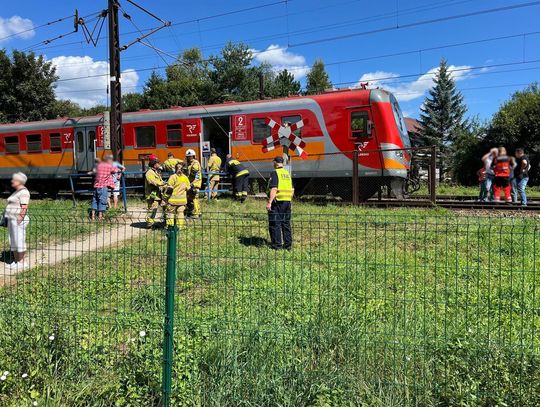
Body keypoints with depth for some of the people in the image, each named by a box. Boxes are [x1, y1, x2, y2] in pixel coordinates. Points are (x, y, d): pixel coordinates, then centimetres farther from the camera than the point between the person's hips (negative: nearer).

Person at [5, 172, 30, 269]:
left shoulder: (23, 192, -13)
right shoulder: (17, 191, 18)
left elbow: (24, 208, -20)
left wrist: (20, 219, -24)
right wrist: (9, 220, 20)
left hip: (19, 220, -10)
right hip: (12, 219, 10)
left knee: (19, 241, -5)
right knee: (13, 242, 12)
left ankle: (21, 262, 1)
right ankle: (16, 261, 19)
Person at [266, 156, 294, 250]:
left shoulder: (275, 173, -10)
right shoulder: (288, 174, 14)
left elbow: (274, 189, -19)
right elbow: (292, 190, 15)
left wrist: (269, 202, -21)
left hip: (277, 201, -7)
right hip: (287, 202, 7)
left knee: (275, 224, 0)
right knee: (286, 224, 13)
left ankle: (277, 244, 1)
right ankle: (288, 244, 16)